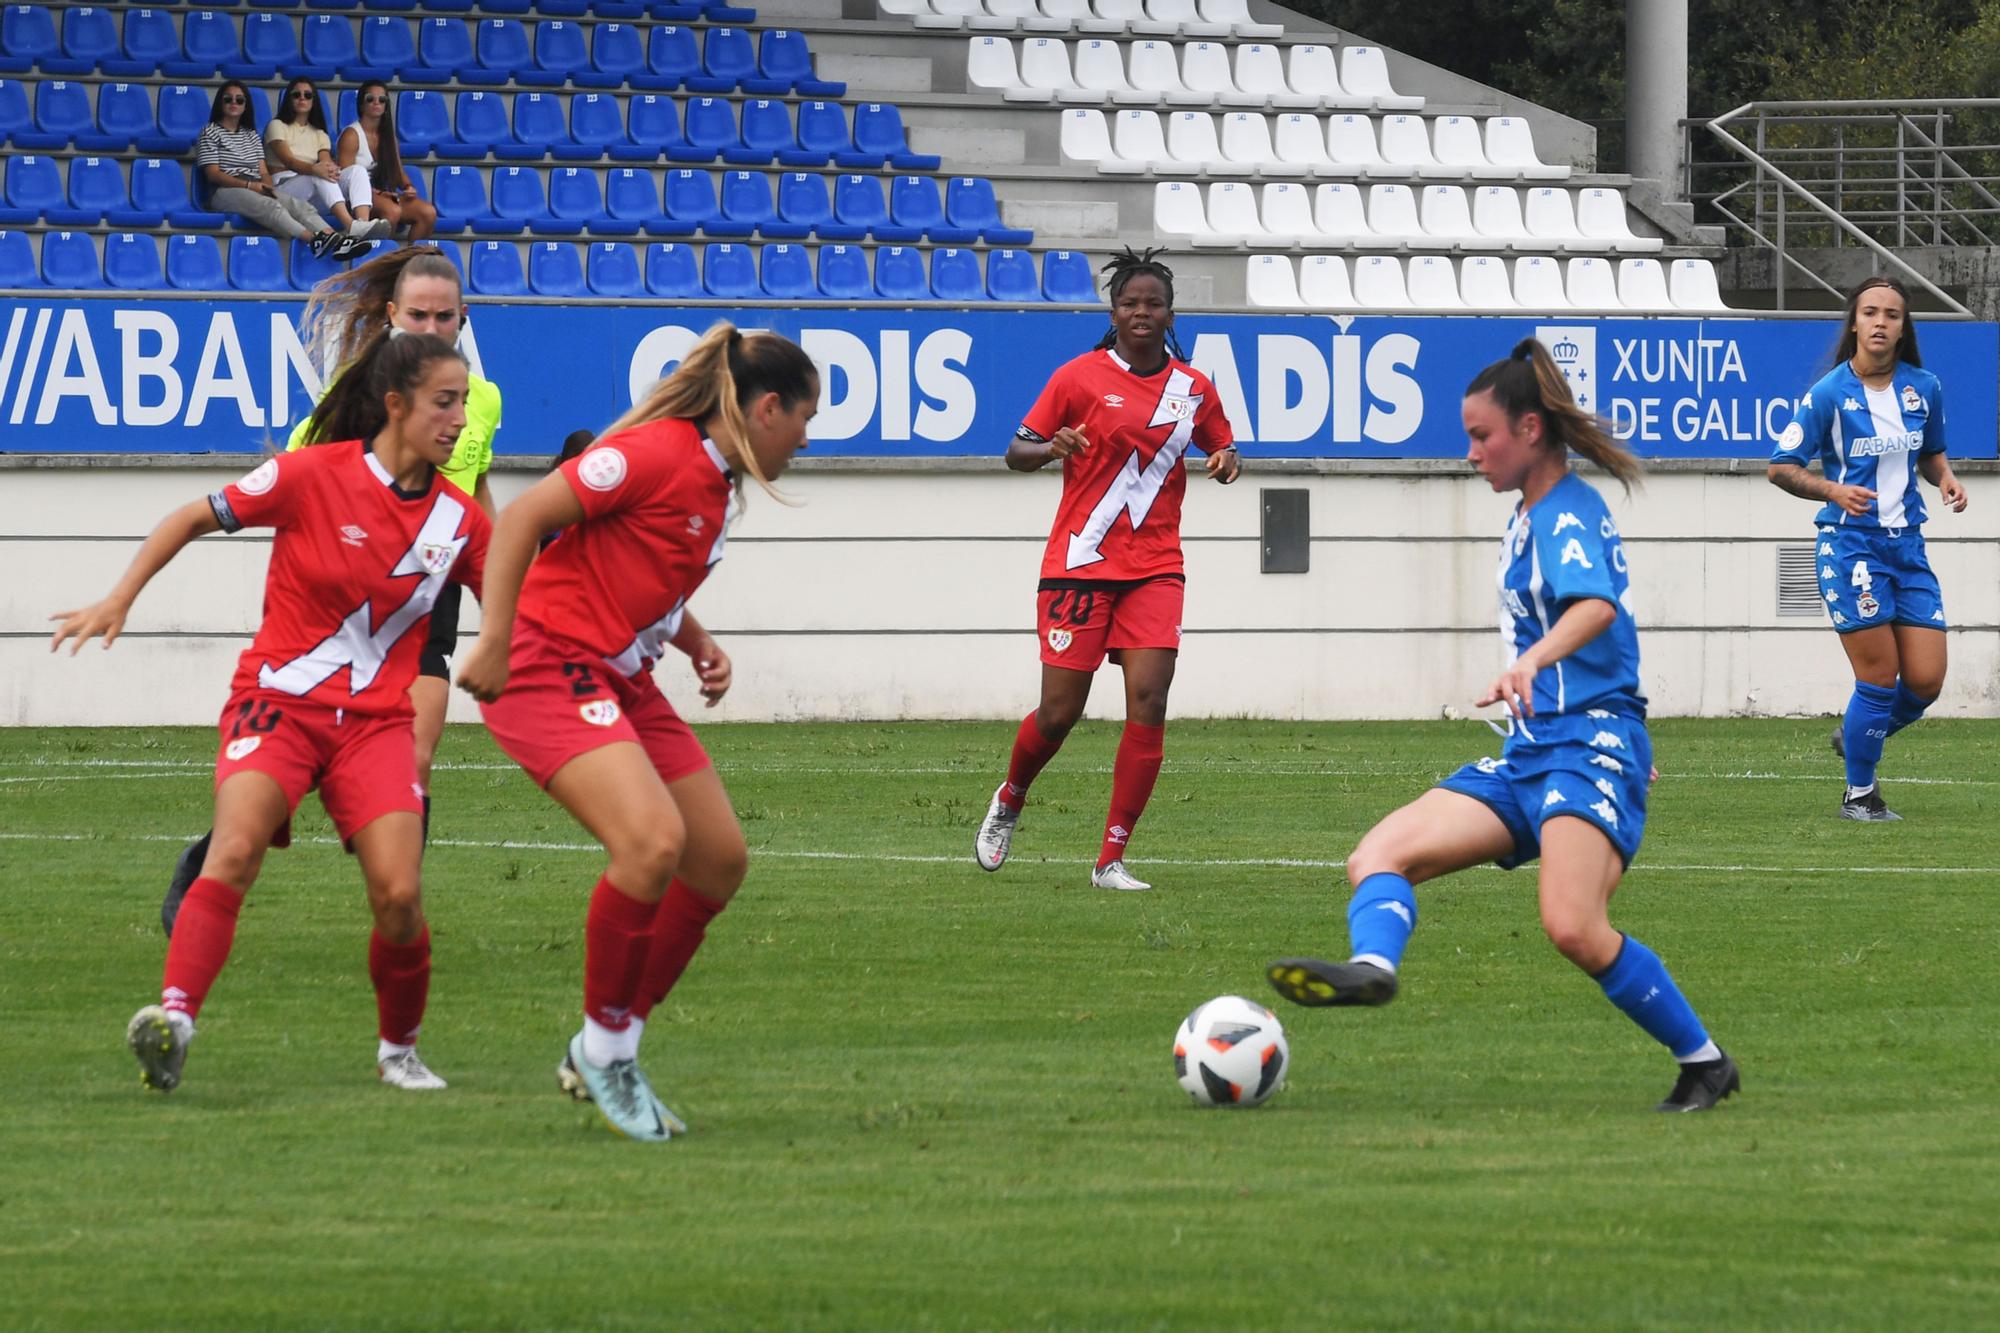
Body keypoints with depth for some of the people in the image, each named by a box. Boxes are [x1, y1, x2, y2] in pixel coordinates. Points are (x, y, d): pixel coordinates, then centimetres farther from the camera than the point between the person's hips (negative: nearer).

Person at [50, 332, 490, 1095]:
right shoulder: (312, 477, -8)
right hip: (279, 700, -3)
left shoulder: (458, 519, 3)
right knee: (236, 848, -29)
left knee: (399, 895, -13)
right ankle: (175, 1016, -39)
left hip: (376, 718, 3)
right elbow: (195, 518, 3)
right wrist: (119, 601, -2)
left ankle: (399, 1049, 12)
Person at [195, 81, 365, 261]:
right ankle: (314, 239, -59)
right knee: (270, 206, -35)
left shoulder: (252, 135, 26)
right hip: (225, 191, -6)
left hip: (256, 191, 6)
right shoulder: (210, 133, 7)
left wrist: (267, 187, -7)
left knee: (300, 206, -22)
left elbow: (263, 172, 17)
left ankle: (335, 240, -48)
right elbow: (213, 173, -4)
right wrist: (249, 185, -14)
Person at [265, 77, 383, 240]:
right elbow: (288, 161, -10)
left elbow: (327, 163, 4)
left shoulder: (319, 135, 24)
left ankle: (363, 222, -50)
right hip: (283, 187, -5)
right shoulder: (277, 126, 9)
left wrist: (332, 170, -23)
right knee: (321, 176, -36)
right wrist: (314, 169, -32)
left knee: (356, 171, -20)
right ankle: (351, 226, -59)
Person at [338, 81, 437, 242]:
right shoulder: (352, 135, -3)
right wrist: (377, 193, -20)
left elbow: (399, 171, 18)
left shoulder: (388, 136, 18)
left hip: (388, 196, 6)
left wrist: (408, 187, -6)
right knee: (392, 210, -37)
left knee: (428, 212, -18)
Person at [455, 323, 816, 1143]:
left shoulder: (719, 485, 13)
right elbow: (523, 517, -19)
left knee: (722, 861, 7)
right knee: (654, 838, -27)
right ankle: (605, 1045, -9)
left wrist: (700, 647, 8)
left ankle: (606, 1056, 17)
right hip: (553, 667, -10)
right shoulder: (658, 453, -17)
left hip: (623, 681, 10)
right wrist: (495, 639, -23)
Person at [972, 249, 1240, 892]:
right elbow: (1016, 451, 2)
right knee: (1059, 712, -2)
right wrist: (1053, 447, -20)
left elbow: (1219, 447, 24)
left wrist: (1226, 462, 0)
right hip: (1079, 565, -2)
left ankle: (1112, 859, -8)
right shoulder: (1080, 377, -2)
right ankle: (1008, 803, 31)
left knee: (1149, 700, -14)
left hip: (1155, 568, 2)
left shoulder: (1194, 388, 8)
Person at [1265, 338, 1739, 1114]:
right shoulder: (1529, 517, 19)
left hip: (1591, 742, -10)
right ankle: (1372, 966, -41)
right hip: (1530, 753, 10)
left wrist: (1530, 663, -49)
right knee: (1378, 857, -9)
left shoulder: (1566, 512, -11)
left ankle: (1704, 1064, -9)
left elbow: (1595, 606, -31)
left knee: (1573, 928, -27)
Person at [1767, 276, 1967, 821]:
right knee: (1879, 678, -7)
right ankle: (1859, 793, 10)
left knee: (1926, 681, -2)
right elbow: (1780, 466, -3)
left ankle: (1855, 737, 27)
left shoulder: (1924, 388, 5)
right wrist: (1834, 491, -20)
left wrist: (1946, 479, 0)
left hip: (1907, 545, 5)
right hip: (1850, 545, -5)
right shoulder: (1828, 394, -8)